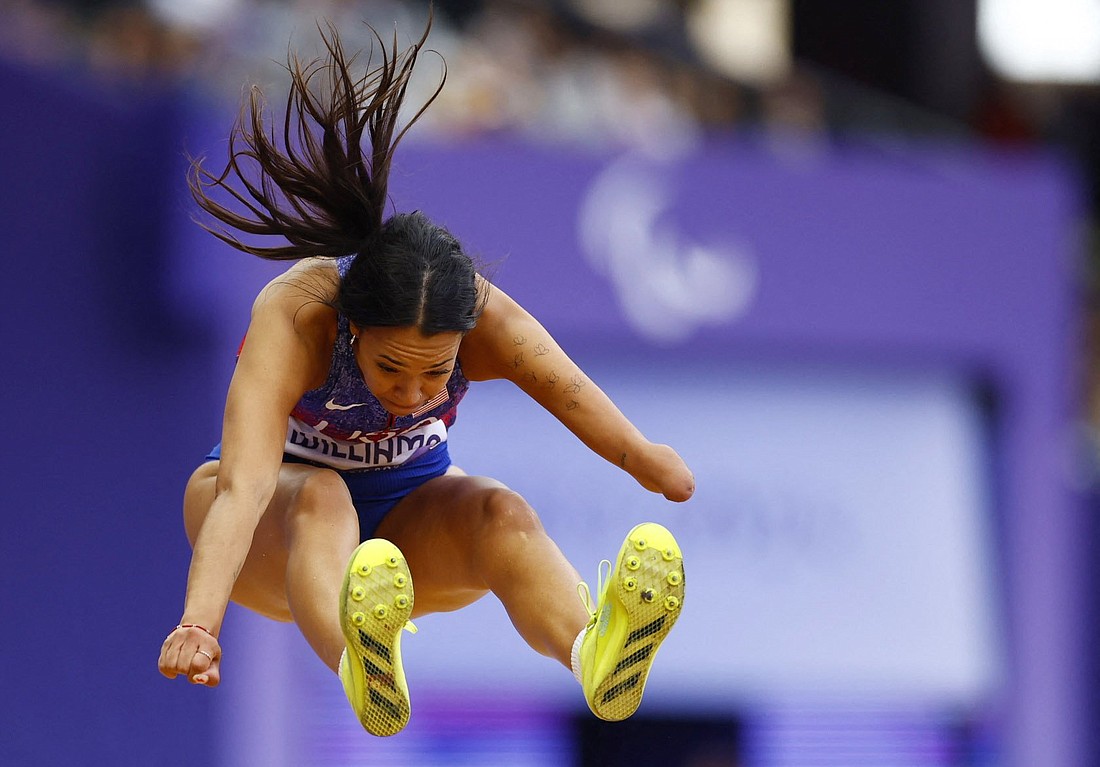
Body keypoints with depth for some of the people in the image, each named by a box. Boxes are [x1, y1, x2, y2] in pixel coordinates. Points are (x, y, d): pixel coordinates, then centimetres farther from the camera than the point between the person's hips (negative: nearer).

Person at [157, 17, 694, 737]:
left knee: (501, 513, -31)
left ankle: (594, 651, -63)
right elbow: (244, 485, -46)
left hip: (409, 503, 2)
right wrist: (199, 622, -60)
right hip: (279, 518, -2)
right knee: (319, 497, -38)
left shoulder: (487, 318, -24)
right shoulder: (294, 315, -34)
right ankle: (363, 673, -69)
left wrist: (655, 464, -55)